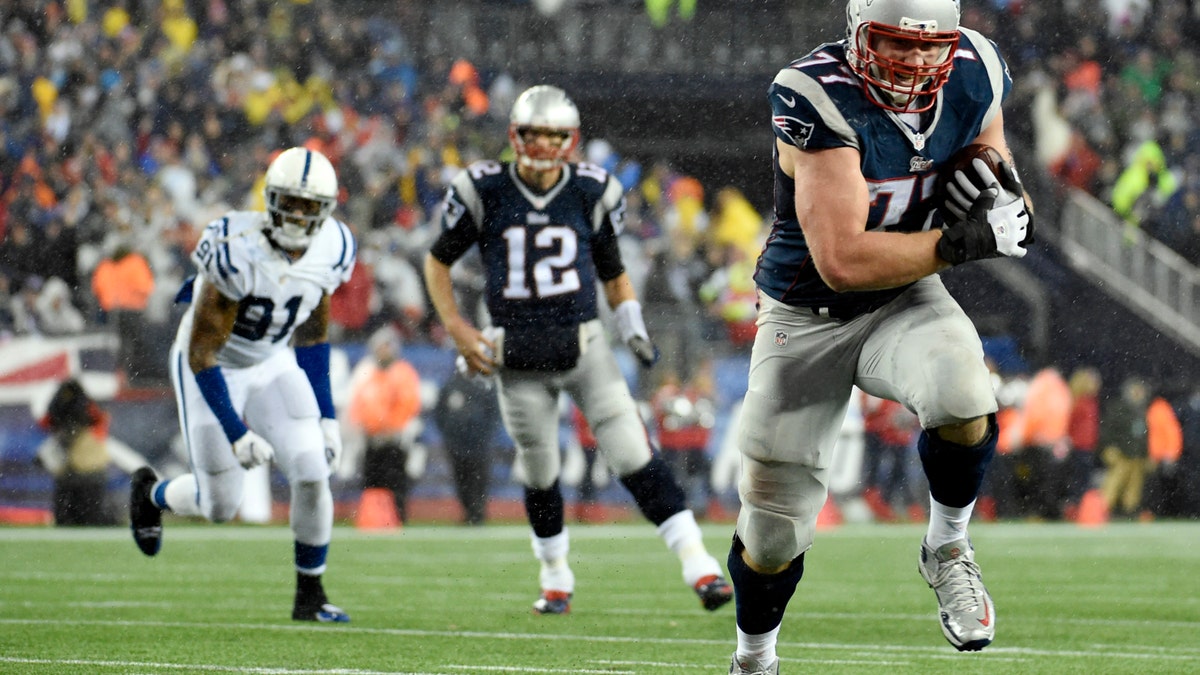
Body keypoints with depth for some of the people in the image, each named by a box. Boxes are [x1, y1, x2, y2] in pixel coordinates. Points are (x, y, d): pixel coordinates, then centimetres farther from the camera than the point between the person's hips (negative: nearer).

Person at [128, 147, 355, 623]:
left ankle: (310, 595, 7)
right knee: (221, 505, 1)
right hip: (212, 370, -5)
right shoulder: (237, 250, -32)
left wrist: (326, 416, 4)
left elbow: (312, 336, 5)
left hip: (273, 364, 5)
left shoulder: (331, 250, -12)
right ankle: (151, 494, 36)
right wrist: (235, 432, -27)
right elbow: (202, 353, -26)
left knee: (312, 475, -12)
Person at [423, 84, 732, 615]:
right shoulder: (486, 192, -5)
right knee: (539, 474, 10)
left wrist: (633, 328, -1)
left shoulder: (590, 193, -1)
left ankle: (696, 562, -11)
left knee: (633, 456, -11)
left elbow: (612, 272, 14)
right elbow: (439, 260, 9)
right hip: (517, 358, 0)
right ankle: (556, 577, 32)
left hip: (582, 346, 0)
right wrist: (457, 329, -1)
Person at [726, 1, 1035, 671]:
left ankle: (947, 548, -4)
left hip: (906, 301, 3)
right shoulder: (818, 99, -29)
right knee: (775, 530, 7)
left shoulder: (975, 76, -12)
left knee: (962, 395, -33)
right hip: (807, 318, -3)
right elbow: (842, 260, -33)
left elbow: (990, 143, 11)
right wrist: (964, 240, -32)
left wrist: (999, 181, -13)